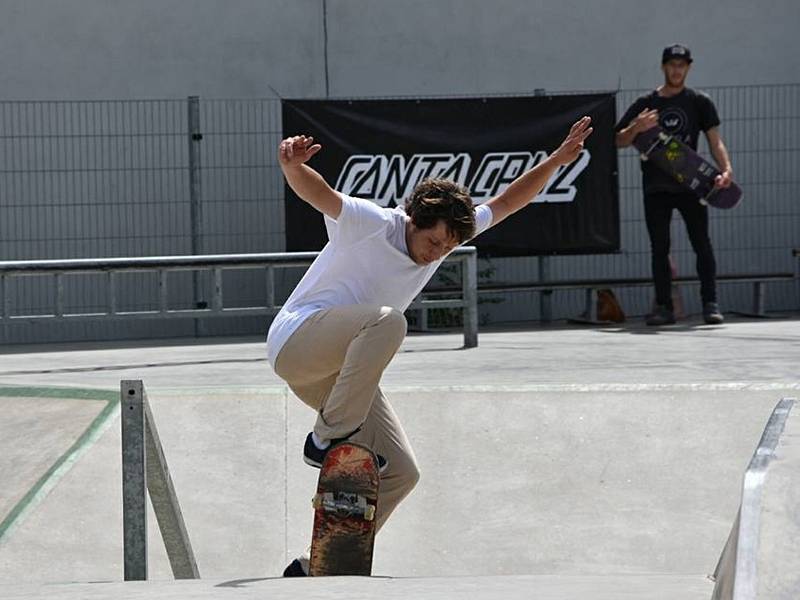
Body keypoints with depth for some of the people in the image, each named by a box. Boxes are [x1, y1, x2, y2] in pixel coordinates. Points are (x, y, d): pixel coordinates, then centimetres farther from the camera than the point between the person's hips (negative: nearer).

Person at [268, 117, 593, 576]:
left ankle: (316, 568, 5)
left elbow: (507, 202, 13)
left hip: (343, 371, 8)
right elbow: (318, 193, -33)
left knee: (401, 473, 0)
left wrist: (557, 160, 3)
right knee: (386, 320, -35)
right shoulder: (369, 223, -15)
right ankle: (330, 438, -27)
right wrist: (292, 165, -54)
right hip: (297, 342, -8)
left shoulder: (448, 231, 7)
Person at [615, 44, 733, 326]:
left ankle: (710, 303, -4)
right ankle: (664, 306, 7)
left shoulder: (699, 102, 7)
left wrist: (726, 168, -20)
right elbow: (619, 141, 6)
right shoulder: (646, 104, 9)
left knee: (702, 244, -6)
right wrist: (637, 127, -15)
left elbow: (714, 140, -2)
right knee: (659, 247, 2)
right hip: (655, 185, 1)